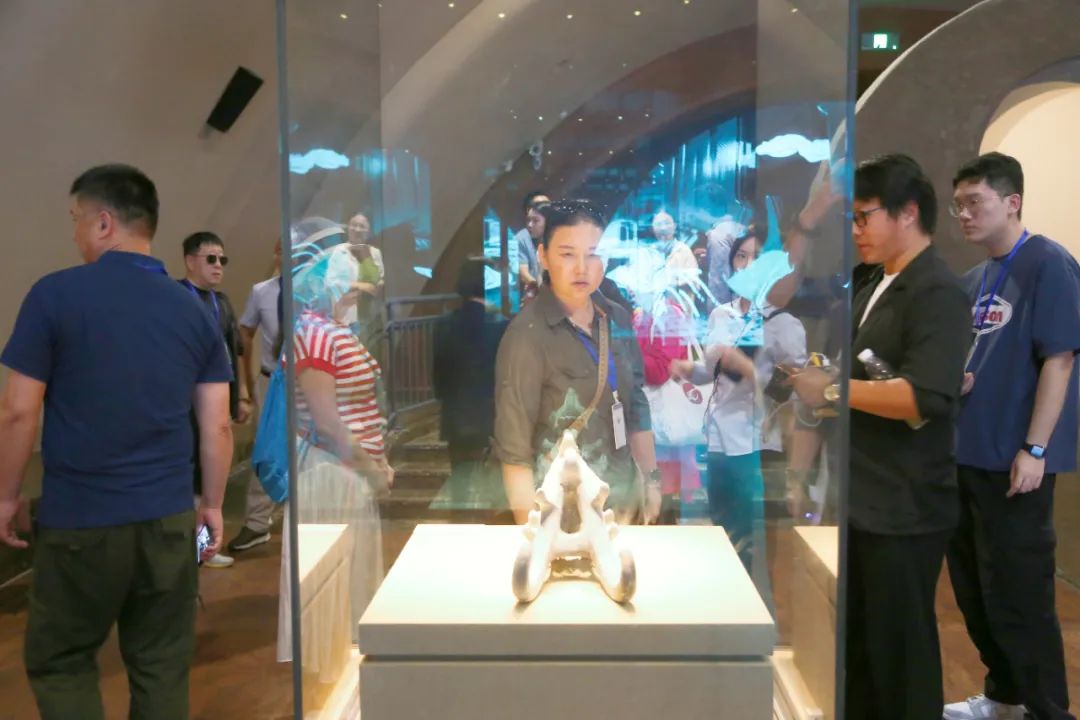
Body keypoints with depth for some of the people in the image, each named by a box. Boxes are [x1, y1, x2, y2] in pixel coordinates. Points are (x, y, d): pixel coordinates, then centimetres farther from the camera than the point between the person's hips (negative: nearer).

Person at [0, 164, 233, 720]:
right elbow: (218, 427, 3)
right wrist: (213, 505, 13)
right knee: (162, 668, 12)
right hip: (169, 519, 3)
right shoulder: (194, 311, 4)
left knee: (59, 661, 15)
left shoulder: (55, 295, -8)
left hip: (78, 521, -3)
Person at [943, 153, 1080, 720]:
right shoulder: (975, 279, 12)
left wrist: (1034, 449, -20)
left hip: (1013, 460, -8)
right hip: (967, 454, 8)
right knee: (973, 588, 17)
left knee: (1018, 595, 0)